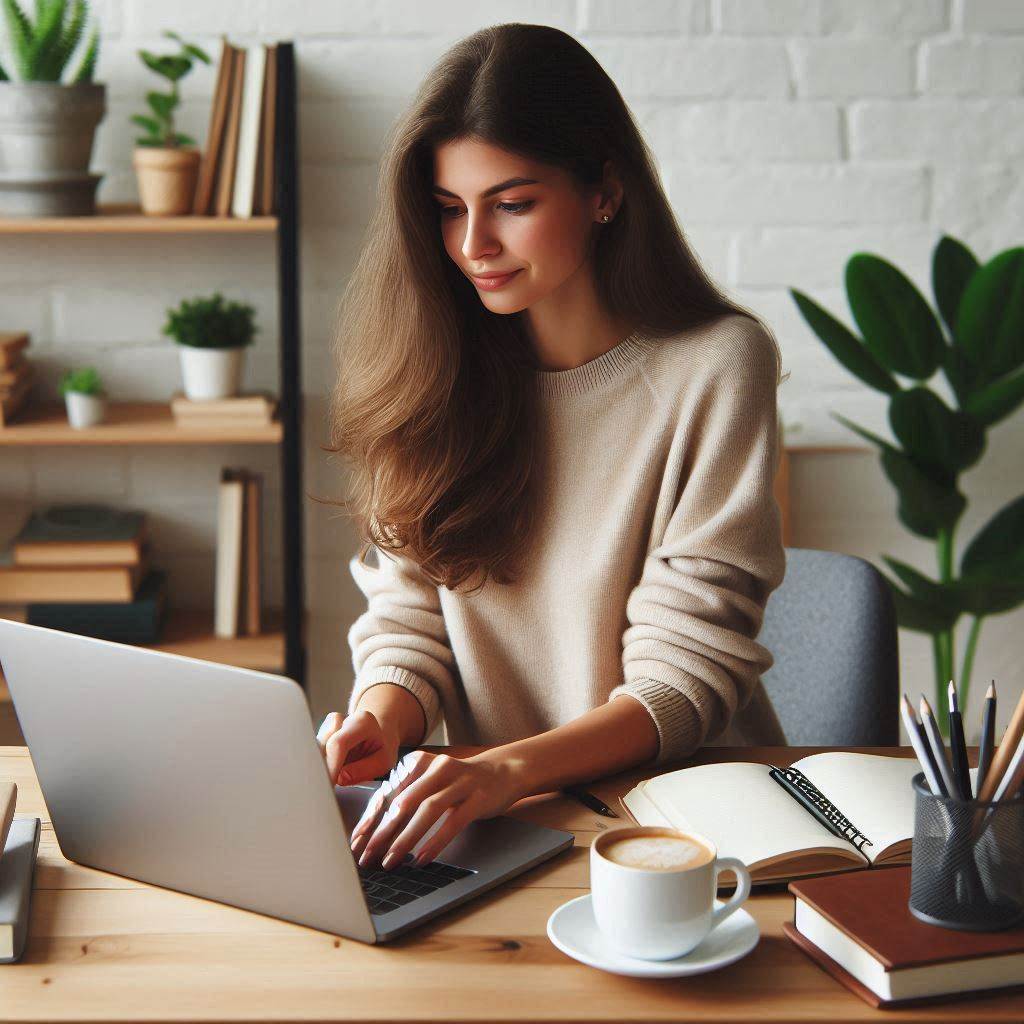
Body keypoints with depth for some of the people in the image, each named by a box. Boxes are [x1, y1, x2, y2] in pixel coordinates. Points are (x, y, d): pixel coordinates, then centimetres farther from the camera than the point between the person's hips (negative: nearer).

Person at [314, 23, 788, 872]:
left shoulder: (716, 366, -9)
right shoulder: (438, 368, 5)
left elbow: (691, 671, -13)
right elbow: (410, 619, 5)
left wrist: (511, 769, -29)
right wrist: (378, 722, -18)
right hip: (495, 810, 5)